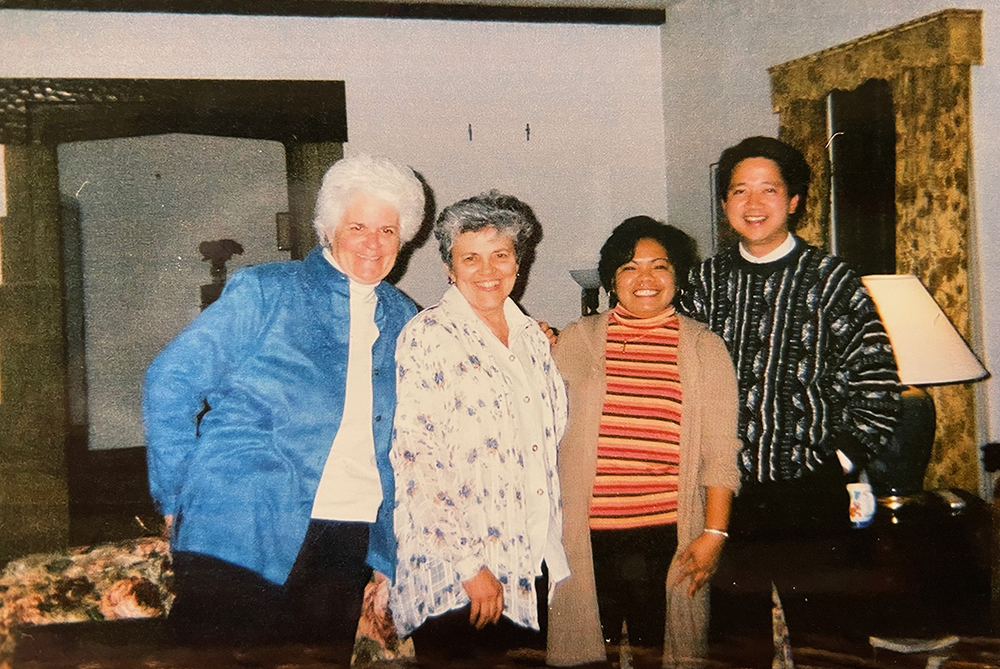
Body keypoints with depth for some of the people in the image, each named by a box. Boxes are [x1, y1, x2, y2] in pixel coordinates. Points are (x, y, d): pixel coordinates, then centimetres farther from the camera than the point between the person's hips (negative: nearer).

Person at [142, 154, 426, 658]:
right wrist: (178, 500, -6)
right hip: (240, 540, -4)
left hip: (349, 548, 4)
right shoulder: (265, 293, -1)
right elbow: (170, 384, -3)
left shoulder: (402, 321, 12)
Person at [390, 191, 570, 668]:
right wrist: (468, 564, -19)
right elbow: (415, 458, -17)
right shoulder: (429, 336, -11)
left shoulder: (531, 335, 10)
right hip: (454, 577, -6)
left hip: (530, 564, 6)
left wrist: (549, 551, 12)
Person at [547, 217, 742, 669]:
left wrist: (714, 533, -3)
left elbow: (719, 452, 2)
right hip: (587, 534, 1)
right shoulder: (576, 340, 7)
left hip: (668, 536, 0)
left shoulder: (705, 348, 5)